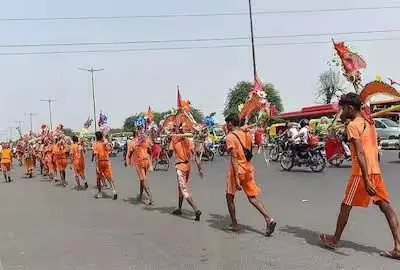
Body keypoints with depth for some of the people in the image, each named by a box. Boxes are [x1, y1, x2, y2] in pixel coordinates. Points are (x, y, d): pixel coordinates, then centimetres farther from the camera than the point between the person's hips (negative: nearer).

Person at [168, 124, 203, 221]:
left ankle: (196, 210, -22)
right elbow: (195, 155, -2)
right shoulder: (188, 141, 3)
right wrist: (200, 168, -2)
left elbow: (169, 154, -2)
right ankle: (179, 209, 33)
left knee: (184, 190, -7)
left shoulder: (174, 140, -8)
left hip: (180, 166, -6)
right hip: (188, 166, 6)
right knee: (181, 187, 22)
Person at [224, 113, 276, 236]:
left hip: (237, 170, -6)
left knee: (230, 197, 13)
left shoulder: (230, 137, -14)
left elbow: (234, 158, -21)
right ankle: (269, 219, -7)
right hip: (248, 168, 6)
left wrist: (236, 178, -23)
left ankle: (234, 225, 20)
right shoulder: (247, 134, 7)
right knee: (252, 197, 10)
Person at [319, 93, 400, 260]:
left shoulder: (353, 125, -11)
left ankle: (335, 240, 21)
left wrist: (366, 180, -24)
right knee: (386, 207, 4)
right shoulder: (369, 122, 14)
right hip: (376, 171, 8)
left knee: (346, 206, 7)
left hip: (362, 173, -8)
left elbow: (360, 154, -20)